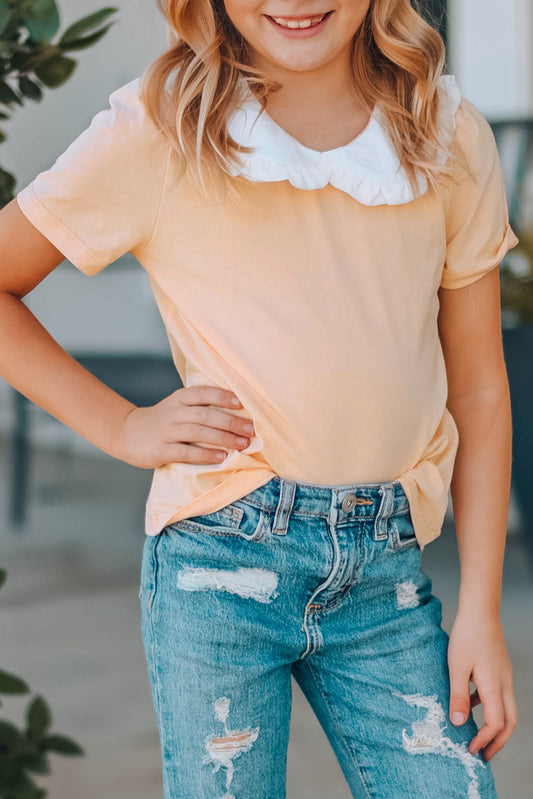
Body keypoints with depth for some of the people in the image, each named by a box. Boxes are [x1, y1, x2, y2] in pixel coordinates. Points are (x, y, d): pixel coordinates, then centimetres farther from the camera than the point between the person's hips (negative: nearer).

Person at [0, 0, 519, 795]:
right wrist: (122, 426, -3)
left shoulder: (451, 137, 5)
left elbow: (479, 389, 8)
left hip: (389, 573, 3)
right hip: (221, 563, -2)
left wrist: (481, 610, 5)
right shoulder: (155, 134, -4)